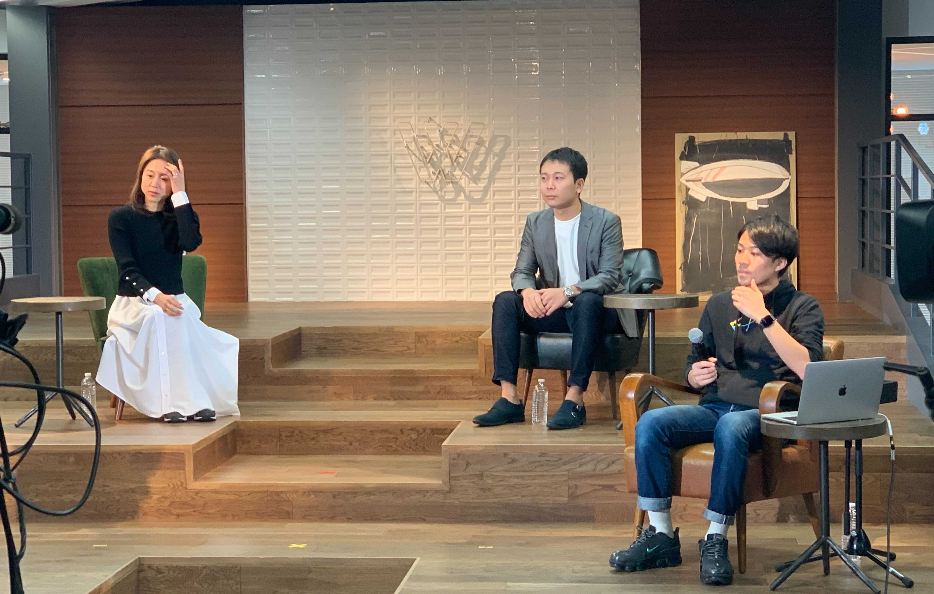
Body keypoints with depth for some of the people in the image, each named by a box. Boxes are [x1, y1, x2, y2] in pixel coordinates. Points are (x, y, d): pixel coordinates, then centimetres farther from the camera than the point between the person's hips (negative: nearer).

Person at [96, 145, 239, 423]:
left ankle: (197, 400, -38)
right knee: (158, 317, -37)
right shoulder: (121, 217, 1)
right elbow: (127, 269, -11)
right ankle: (169, 403, -41)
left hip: (174, 300, 2)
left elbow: (191, 242, -17)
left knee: (180, 319, -35)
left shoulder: (179, 216, 9)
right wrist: (154, 295, -29)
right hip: (134, 303, -2)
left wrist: (179, 194, -15)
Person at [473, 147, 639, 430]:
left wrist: (567, 292, -31)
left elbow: (610, 276, -14)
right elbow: (522, 271, 6)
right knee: (504, 301, -21)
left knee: (588, 300, -39)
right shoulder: (535, 222, 8)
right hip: (551, 311, 4)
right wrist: (528, 291, -21)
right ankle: (509, 400, -28)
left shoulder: (605, 221, -5)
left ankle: (574, 400, -39)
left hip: (593, 311, -4)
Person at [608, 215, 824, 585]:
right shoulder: (719, 305, 22)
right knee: (650, 423, -25)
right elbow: (693, 368, 28)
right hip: (714, 407, 5)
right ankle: (660, 535, -17)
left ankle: (716, 541, -30)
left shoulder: (802, 307, 7)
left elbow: (807, 369, -11)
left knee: (730, 427, -40)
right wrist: (696, 374, 3)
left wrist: (763, 317, -13)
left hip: (766, 414, -5)